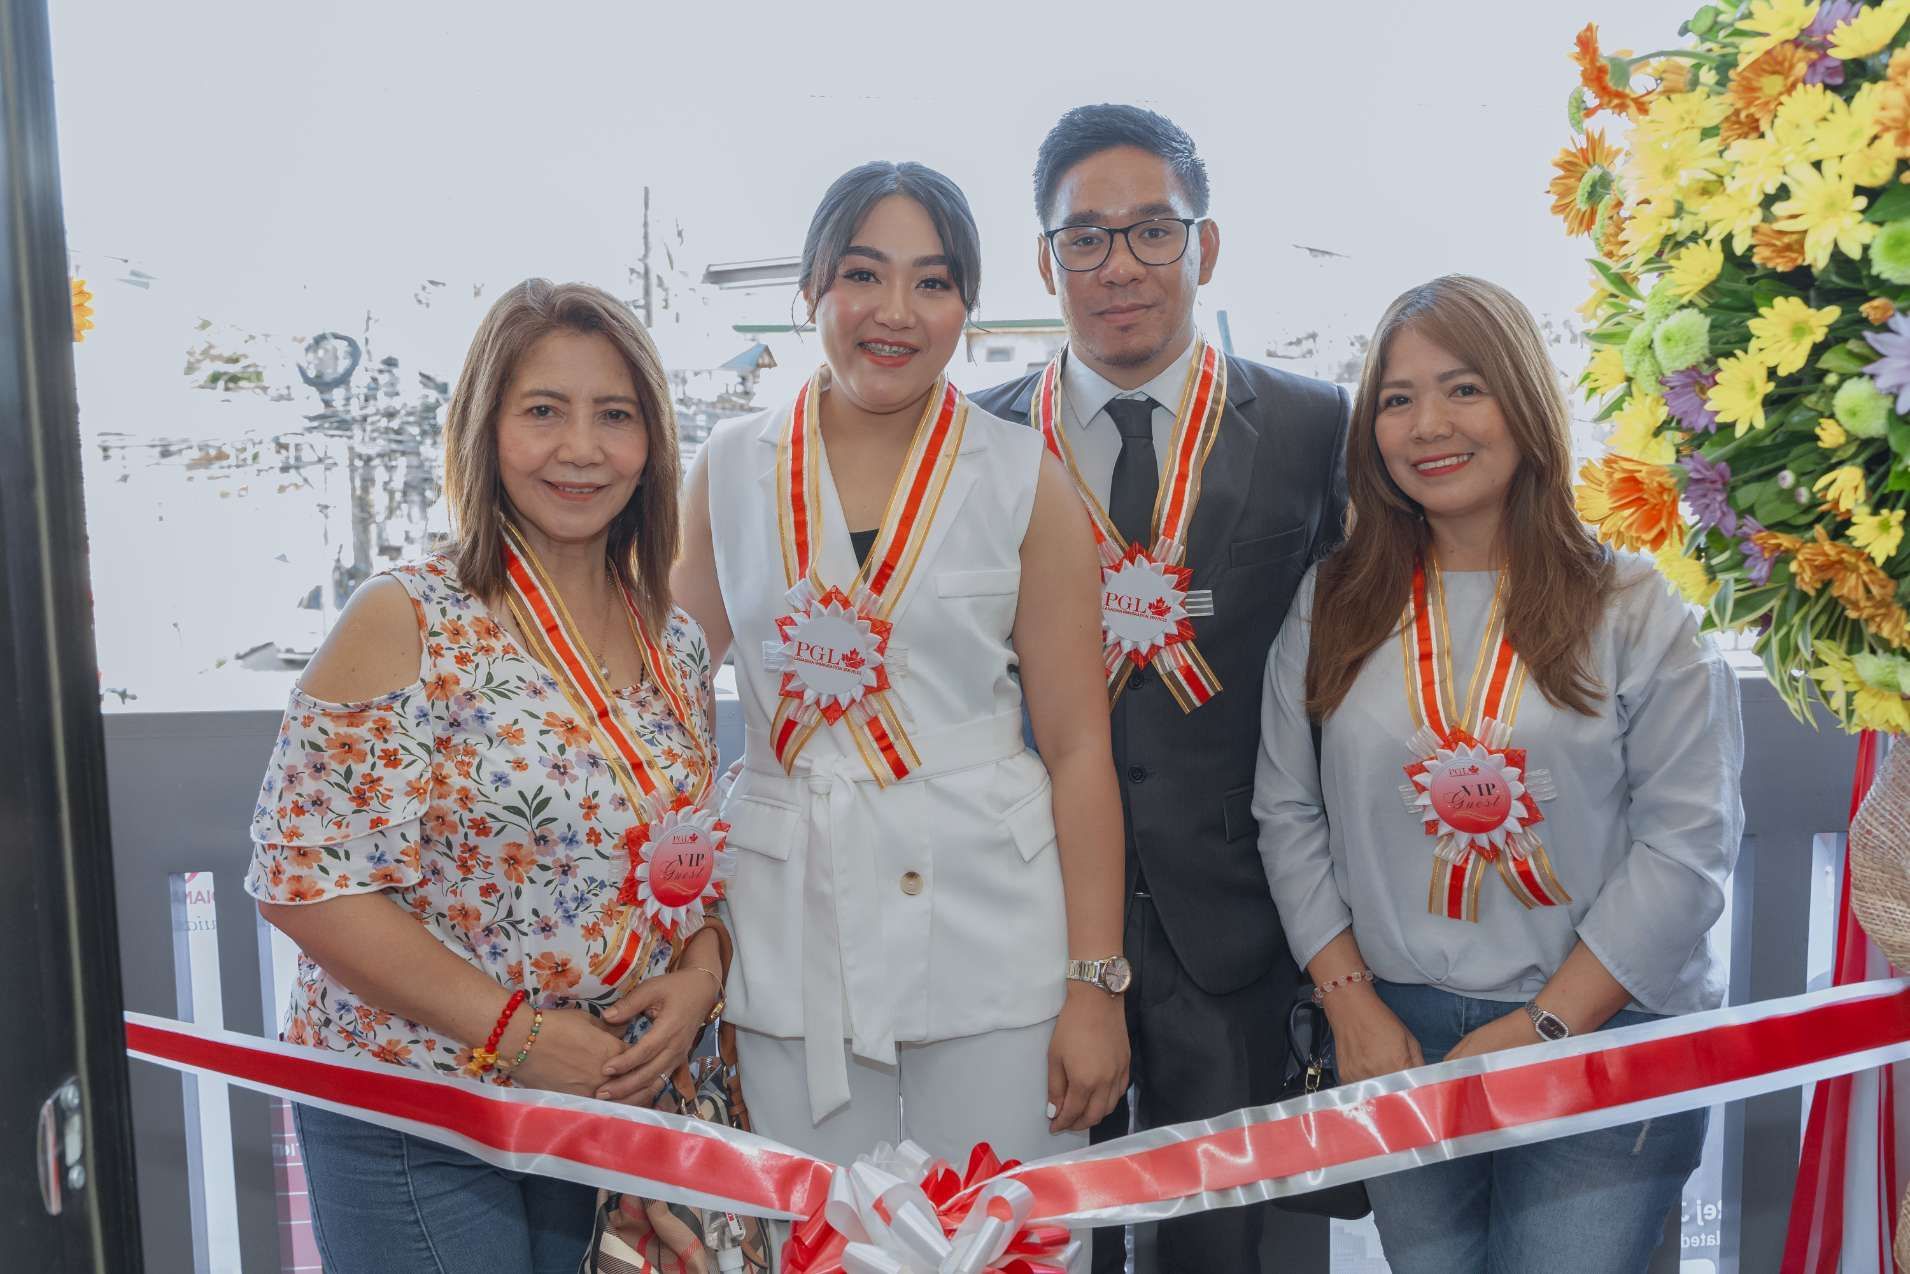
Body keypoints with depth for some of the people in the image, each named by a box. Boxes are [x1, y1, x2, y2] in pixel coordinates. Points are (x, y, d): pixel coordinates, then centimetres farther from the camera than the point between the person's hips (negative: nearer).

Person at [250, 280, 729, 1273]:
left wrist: (698, 978, -8)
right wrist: (515, 1032, -19)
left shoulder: (678, 647, 3)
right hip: (415, 1126, -5)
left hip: (610, 1107, 5)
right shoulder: (410, 623, -14)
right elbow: (307, 879, -18)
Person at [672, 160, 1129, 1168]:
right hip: (791, 936, 2)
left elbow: (1077, 744, -1)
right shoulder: (730, 468, 5)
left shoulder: (1024, 479, 0)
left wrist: (1095, 983, -5)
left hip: (988, 931, -1)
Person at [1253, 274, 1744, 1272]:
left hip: (1605, 1035, -2)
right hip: (1394, 1038, 2)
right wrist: (1351, 1003, -4)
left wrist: (1543, 1028, -12)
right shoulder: (1331, 606, 4)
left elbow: (1688, 840, -7)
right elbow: (1288, 815, 5)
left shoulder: (1633, 608, -4)